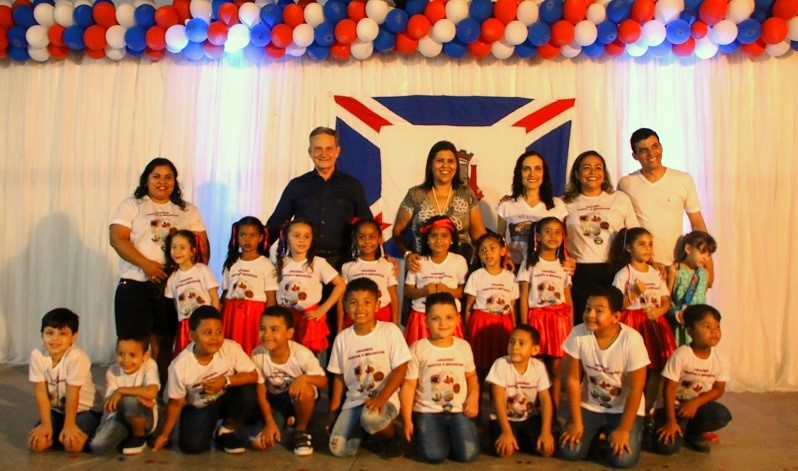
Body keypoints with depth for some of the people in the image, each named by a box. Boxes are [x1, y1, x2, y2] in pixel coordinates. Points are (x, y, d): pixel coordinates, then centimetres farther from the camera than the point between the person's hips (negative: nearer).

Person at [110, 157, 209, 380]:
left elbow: (203, 244, 10)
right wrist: (146, 265, -18)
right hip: (136, 286, -2)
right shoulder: (131, 205, 6)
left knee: (165, 345, 5)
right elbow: (117, 239, -6)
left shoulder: (188, 210, 14)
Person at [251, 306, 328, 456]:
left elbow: (323, 381, -20)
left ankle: (301, 431, -8)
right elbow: (261, 391, -9)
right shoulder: (257, 355, -20)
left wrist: (304, 378, -40)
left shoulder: (302, 354, -26)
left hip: (300, 398, -3)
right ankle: (286, 420, 19)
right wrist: (269, 422, -13)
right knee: (259, 443, -15)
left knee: (305, 390, -39)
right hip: (275, 400, 3)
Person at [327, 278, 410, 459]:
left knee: (370, 417, -37)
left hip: (385, 399, -4)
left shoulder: (390, 331, -9)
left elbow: (400, 369, -11)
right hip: (353, 401, 4)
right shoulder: (342, 338, 2)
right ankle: (362, 429, 20)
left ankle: (391, 438, -2)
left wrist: (381, 398, -22)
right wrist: (333, 410, 5)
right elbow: (339, 376, 9)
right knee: (339, 449, -14)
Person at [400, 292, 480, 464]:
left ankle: (449, 436, 18)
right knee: (434, 455, -20)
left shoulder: (464, 346, 2)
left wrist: (473, 397, -4)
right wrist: (407, 420, -7)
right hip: (427, 411, -2)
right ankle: (426, 433, 14)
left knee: (468, 454, -14)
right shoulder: (417, 349, -8)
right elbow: (409, 385, -6)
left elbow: (471, 376, 15)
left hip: (459, 411, 3)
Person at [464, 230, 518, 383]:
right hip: (480, 324, -2)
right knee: (480, 365, 0)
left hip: (503, 324, 2)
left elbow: (512, 308, 9)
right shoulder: (476, 276, -2)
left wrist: (515, 332, 7)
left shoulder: (510, 277, 5)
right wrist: (467, 332, -3)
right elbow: (468, 308, 0)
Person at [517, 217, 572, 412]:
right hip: (536, 317, -2)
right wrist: (524, 326, -7)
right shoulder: (530, 263, 3)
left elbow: (568, 301, 11)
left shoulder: (564, 265, 11)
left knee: (555, 368, 3)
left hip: (558, 318, 2)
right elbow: (523, 297, 0)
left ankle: (553, 413, 11)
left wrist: (571, 328, 4)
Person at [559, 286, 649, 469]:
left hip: (623, 409, -2)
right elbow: (572, 379, -10)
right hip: (589, 406, 2)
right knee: (569, 451, -11)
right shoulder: (578, 333, -20)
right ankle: (597, 431, 21)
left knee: (622, 459, -19)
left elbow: (636, 389, -17)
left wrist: (623, 430, -15)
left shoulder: (631, 339, -26)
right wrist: (576, 422, -9)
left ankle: (613, 434, 16)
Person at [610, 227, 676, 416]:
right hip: (632, 323, -5)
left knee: (655, 367, 0)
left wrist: (659, 311, -12)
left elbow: (666, 301, 9)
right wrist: (634, 293, -20)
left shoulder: (656, 273, 12)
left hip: (654, 324, 5)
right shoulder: (623, 274, -4)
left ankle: (647, 411, 12)